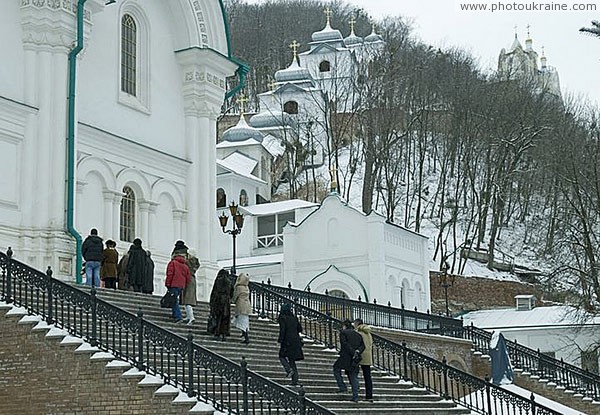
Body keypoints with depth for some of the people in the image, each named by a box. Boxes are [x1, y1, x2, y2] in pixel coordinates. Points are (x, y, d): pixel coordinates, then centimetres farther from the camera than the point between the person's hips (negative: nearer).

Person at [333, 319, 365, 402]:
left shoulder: (343, 332, -1)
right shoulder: (358, 334, 16)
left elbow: (345, 343, -15)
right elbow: (362, 345, 5)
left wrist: (353, 352, -17)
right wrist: (358, 350, -10)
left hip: (345, 357, -5)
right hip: (355, 359, 5)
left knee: (336, 368, 18)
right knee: (354, 376, 8)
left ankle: (342, 386, 9)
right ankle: (355, 396, 4)